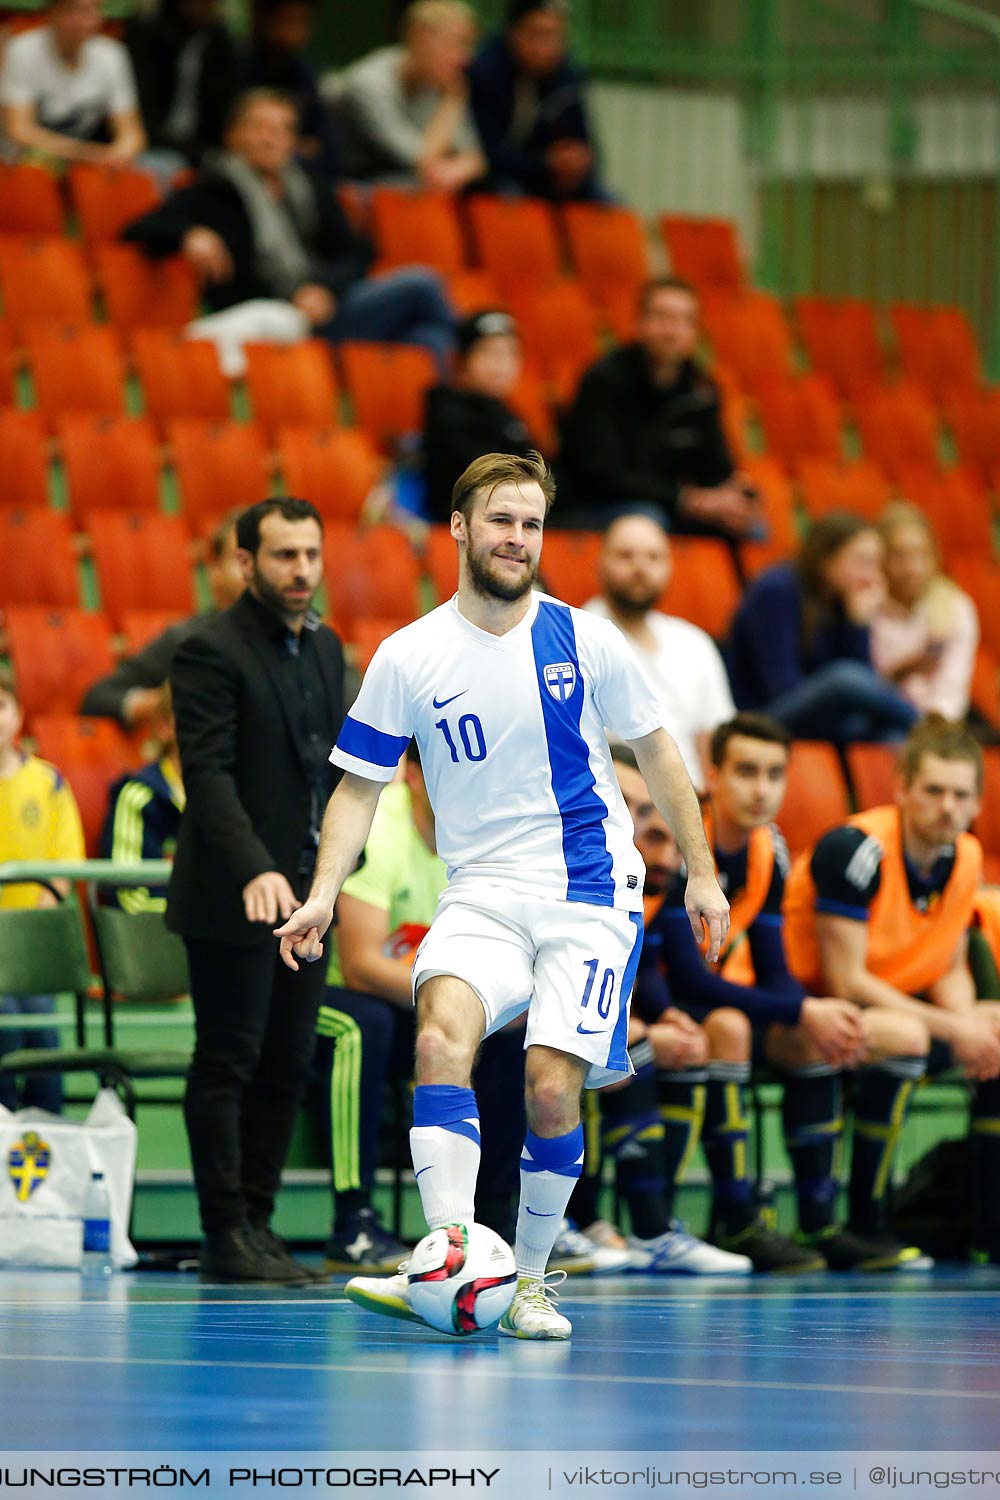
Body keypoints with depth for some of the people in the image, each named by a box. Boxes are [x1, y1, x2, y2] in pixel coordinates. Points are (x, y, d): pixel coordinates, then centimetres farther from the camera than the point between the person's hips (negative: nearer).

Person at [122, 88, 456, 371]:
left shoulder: (308, 184, 22)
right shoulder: (216, 191, 9)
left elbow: (354, 254, 15)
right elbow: (141, 229, 1)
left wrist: (325, 288, -8)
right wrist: (190, 235, -21)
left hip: (325, 303, 6)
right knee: (420, 286, -22)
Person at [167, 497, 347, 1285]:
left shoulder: (325, 648, 14)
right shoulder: (211, 651, -11)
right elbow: (208, 775, -19)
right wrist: (254, 871, -29)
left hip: (304, 894, 7)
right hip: (232, 897, -7)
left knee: (288, 1067, 7)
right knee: (228, 1065, -3)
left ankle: (257, 1223, 12)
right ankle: (227, 1237, 1)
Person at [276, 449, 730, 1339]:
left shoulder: (582, 639, 1)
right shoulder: (407, 658, 1)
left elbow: (655, 748, 12)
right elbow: (361, 784, 7)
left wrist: (701, 872, 13)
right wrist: (325, 893, -5)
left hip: (591, 896, 0)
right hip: (482, 894, 0)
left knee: (551, 1089, -13)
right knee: (441, 1035, -28)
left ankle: (530, 1280, 8)